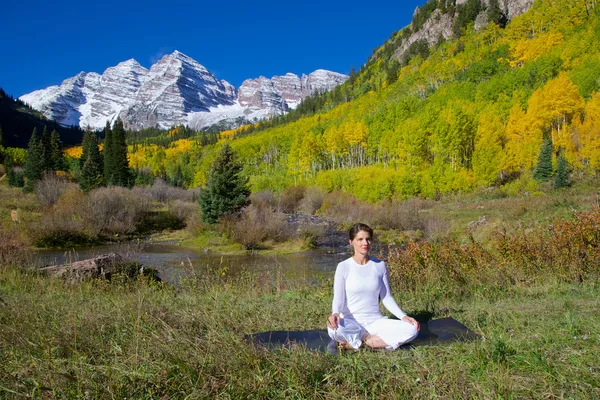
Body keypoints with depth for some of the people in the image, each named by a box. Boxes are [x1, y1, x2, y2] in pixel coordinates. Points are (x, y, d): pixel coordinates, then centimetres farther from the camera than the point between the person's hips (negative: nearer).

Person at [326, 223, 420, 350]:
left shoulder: (380, 265, 4)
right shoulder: (344, 267, -4)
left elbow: (386, 297, 7)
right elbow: (338, 299, -6)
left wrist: (403, 316, -8)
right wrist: (335, 313, -29)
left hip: (375, 321, 4)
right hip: (351, 322, -3)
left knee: (411, 329, -21)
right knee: (334, 328, -38)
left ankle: (354, 342, -15)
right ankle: (376, 340, -13)